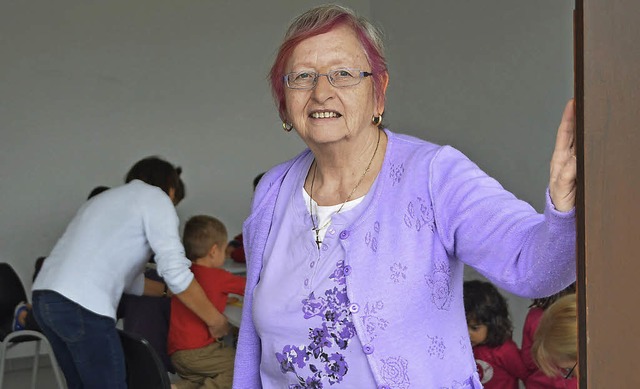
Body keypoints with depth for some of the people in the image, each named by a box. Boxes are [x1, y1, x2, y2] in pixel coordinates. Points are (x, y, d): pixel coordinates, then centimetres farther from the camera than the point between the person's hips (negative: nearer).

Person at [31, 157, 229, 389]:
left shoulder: (108, 198, 28)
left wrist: (167, 290, 40)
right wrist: (215, 320, 2)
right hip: (82, 307, -9)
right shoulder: (155, 198, 5)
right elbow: (175, 271, -6)